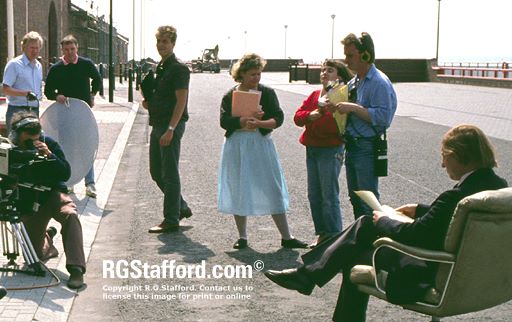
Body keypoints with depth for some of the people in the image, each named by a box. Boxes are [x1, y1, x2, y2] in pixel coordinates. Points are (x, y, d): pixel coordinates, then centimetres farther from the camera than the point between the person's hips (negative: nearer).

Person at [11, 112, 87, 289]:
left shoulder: (48, 143, -10)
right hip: (29, 204, 1)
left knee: (70, 214, -36)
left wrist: (49, 155, -28)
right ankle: (47, 236, 41)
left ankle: (76, 268, -38)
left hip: (52, 194, -1)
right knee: (37, 254, 3)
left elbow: (66, 174, -14)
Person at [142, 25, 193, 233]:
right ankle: (181, 208, 27)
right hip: (157, 124, 9)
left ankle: (171, 220, 3)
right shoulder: (160, 68, 16)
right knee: (156, 171, 14)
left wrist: (170, 129, -24)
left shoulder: (179, 68, -11)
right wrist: (149, 103, 5)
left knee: (169, 173, -4)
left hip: (172, 125, -9)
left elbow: (181, 101, -18)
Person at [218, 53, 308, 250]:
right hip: (236, 146, 1)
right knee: (238, 191, 5)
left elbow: (278, 118, -7)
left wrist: (259, 123, -23)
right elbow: (224, 121, -8)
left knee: (273, 191, -1)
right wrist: (245, 120, -22)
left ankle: (286, 237, 4)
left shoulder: (267, 93, 4)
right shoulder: (230, 96, 4)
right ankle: (242, 237, 17)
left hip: (261, 145, 0)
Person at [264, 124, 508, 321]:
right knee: (366, 224, 13)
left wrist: (383, 221, -4)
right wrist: (419, 210, 16)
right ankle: (310, 273, 21)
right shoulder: (499, 185, -1)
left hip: (432, 277, -9)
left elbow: (412, 235, -22)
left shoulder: (457, 195, -29)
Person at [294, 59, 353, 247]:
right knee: (314, 195, 12)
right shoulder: (315, 95, 14)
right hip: (311, 149, 8)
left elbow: (334, 124, -21)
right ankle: (323, 234, 22)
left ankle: (335, 237, 3)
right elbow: (298, 116, 4)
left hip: (331, 150, -8)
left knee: (329, 196, -6)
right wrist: (311, 115, -13)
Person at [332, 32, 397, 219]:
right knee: (355, 200, 17)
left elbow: (383, 117, -22)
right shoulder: (353, 82, 15)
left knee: (368, 203, -5)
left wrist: (353, 108, -22)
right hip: (351, 146, 9)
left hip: (367, 149, -9)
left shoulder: (379, 82, -14)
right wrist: (337, 107, 6)